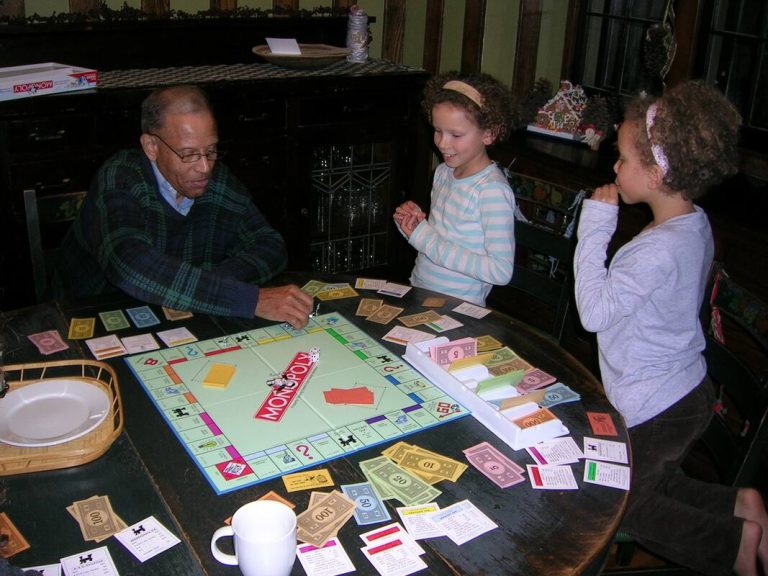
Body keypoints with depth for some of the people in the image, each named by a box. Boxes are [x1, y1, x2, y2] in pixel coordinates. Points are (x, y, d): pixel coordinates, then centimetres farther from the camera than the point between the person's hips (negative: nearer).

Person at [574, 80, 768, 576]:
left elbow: (594, 312, -27)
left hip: (655, 410, -9)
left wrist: (595, 227, -24)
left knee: (621, 506, 14)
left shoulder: (657, 250, -31)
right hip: (687, 391, 9)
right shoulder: (695, 223, -1)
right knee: (657, 485, 29)